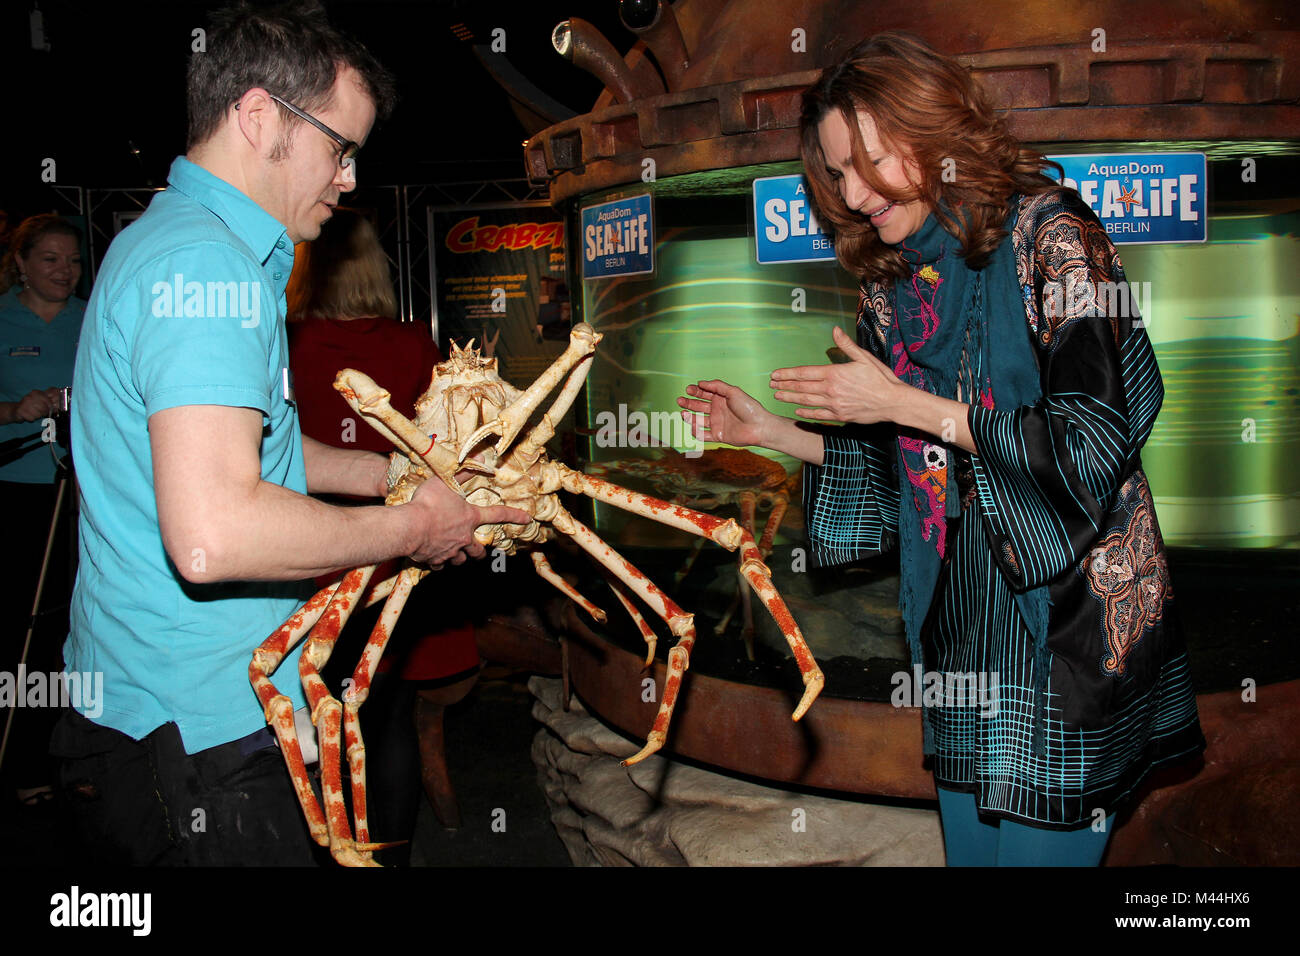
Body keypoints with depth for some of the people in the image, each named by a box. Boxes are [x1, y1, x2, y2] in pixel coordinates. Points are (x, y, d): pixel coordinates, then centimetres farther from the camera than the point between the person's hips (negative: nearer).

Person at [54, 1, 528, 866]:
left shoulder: (166, 238, 15)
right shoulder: (210, 264, -21)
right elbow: (212, 533, -33)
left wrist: (395, 472, 17)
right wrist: (412, 527, -19)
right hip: (201, 733, -10)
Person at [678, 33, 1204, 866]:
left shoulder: (1048, 235, -11)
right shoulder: (893, 283, 8)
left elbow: (1093, 439, -18)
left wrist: (905, 405, -19)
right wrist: (768, 431, 3)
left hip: (1064, 615, -6)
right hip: (958, 618, 6)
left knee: (1041, 846, 3)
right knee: (970, 843, 16)